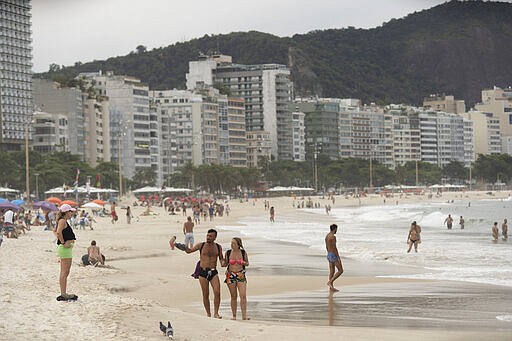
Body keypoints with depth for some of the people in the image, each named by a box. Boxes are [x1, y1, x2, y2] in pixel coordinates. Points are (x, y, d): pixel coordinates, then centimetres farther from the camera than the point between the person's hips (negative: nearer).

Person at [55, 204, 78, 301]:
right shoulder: (62, 221, -13)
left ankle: (64, 294, 18)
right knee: (64, 273, -9)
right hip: (65, 248, -10)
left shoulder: (64, 221, 17)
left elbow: (56, 231, 32)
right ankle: (63, 295, -8)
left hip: (67, 248, 10)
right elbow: (58, 232, -29)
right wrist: (63, 243, -21)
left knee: (65, 273, 13)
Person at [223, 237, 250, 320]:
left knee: (243, 296, -11)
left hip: (241, 275, 0)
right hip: (231, 276, 1)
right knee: (233, 297, 4)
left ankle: (244, 315, -11)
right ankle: (234, 315, 12)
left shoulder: (243, 252, 0)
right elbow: (225, 264, 10)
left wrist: (243, 263, -10)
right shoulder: (228, 253, 0)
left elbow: (247, 263, 11)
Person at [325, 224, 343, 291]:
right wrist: (338, 257, -19)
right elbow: (334, 248, -22)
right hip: (334, 255, -9)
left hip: (329, 255, 9)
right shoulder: (333, 236, -20)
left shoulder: (327, 236, 10)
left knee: (331, 272, 10)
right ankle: (330, 282, -9)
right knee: (340, 271, -2)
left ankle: (331, 287, 10)